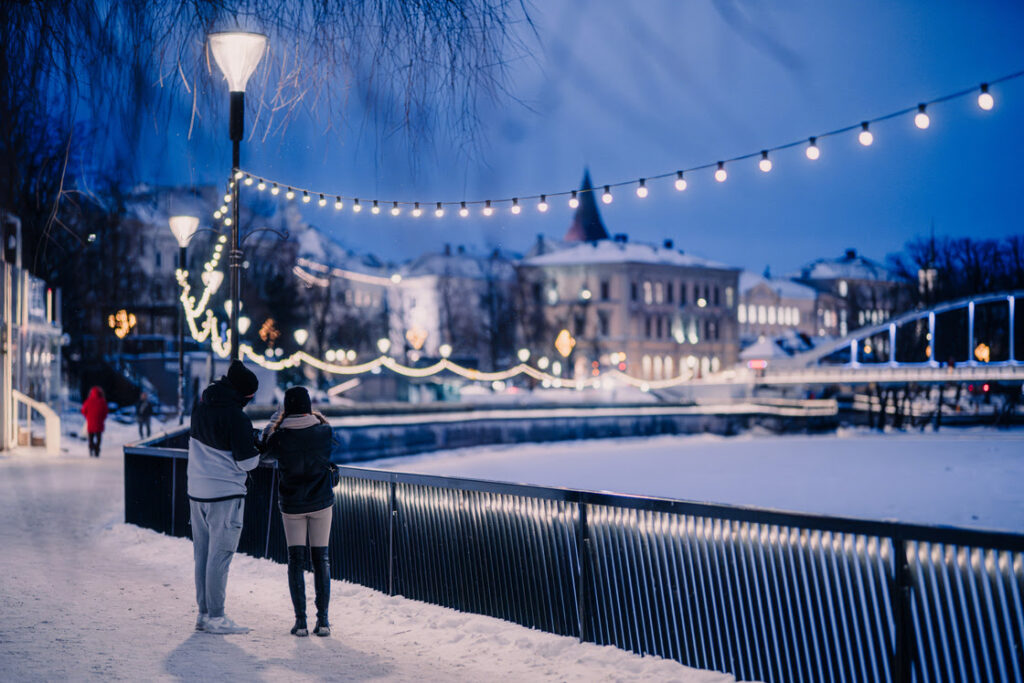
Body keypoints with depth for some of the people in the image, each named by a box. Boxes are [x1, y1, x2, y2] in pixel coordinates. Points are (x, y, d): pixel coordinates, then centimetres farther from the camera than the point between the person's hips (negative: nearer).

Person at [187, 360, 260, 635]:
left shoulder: (201, 407, 7)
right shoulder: (237, 417, -17)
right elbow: (247, 462, -16)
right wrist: (260, 445, 4)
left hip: (196, 491, 8)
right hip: (225, 494, -8)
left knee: (202, 553, 13)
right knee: (220, 555, -2)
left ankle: (204, 612, 19)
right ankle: (215, 617, 1)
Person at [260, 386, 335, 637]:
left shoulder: (280, 437, -13)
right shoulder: (324, 432, -11)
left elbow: (266, 455, 9)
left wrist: (276, 419, 15)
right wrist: (315, 414, 24)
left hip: (291, 505, -1)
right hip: (321, 503, 1)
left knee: (295, 560, 6)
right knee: (321, 558, 9)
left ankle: (300, 619, 0)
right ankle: (323, 619, 6)